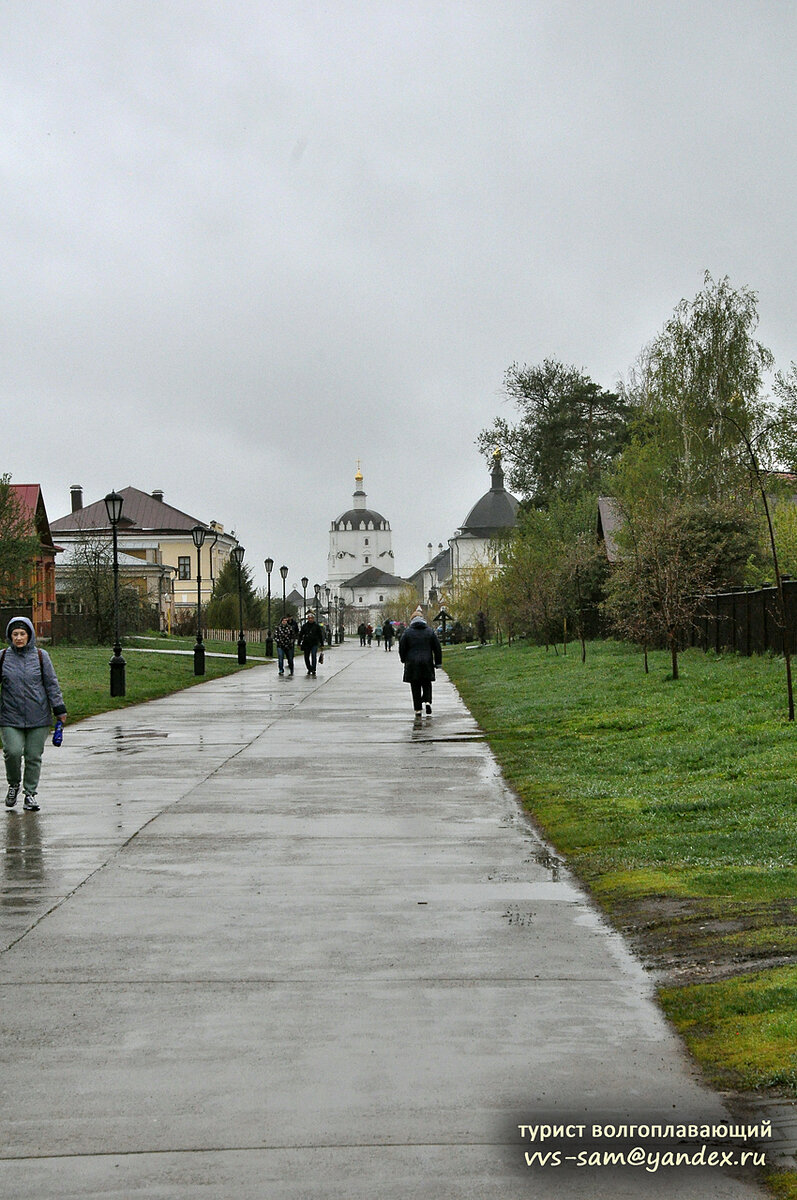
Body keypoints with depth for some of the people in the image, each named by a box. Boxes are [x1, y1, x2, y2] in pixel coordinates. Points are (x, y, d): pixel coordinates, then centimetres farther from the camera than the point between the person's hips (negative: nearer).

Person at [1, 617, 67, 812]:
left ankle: (30, 793, 18)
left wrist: (59, 709, 5)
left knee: (34, 756, 2)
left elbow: (52, 684, 6)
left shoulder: (41, 656, 3)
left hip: (38, 717, 0)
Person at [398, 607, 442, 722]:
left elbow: (402, 648, 1)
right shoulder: (430, 631, 3)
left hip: (412, 664, -1)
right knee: (427, 684, 15)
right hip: (427, 663, 1)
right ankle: (427, 701, -9)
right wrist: (438, 662, 12)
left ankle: (418, 710, 2)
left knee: (415, 687, 4)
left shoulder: (407, 632, -2)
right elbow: (437, 648, 4)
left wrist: (404, 660, 17)